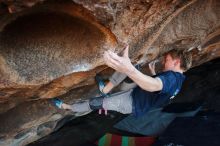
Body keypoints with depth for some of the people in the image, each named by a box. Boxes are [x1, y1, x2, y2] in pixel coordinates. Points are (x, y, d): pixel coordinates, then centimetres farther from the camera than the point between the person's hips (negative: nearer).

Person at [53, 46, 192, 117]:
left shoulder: (171, 77, -30)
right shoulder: (178, 79, 3)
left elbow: (155, 86, -57)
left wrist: (129, 70, -73)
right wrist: (154, 73, 29)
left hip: (132, 103, -9)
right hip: (138, 93, 9)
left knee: (95, 102, 1)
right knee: (129, 66, 4)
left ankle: (67, 107, 27)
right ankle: (105, 91, 4)